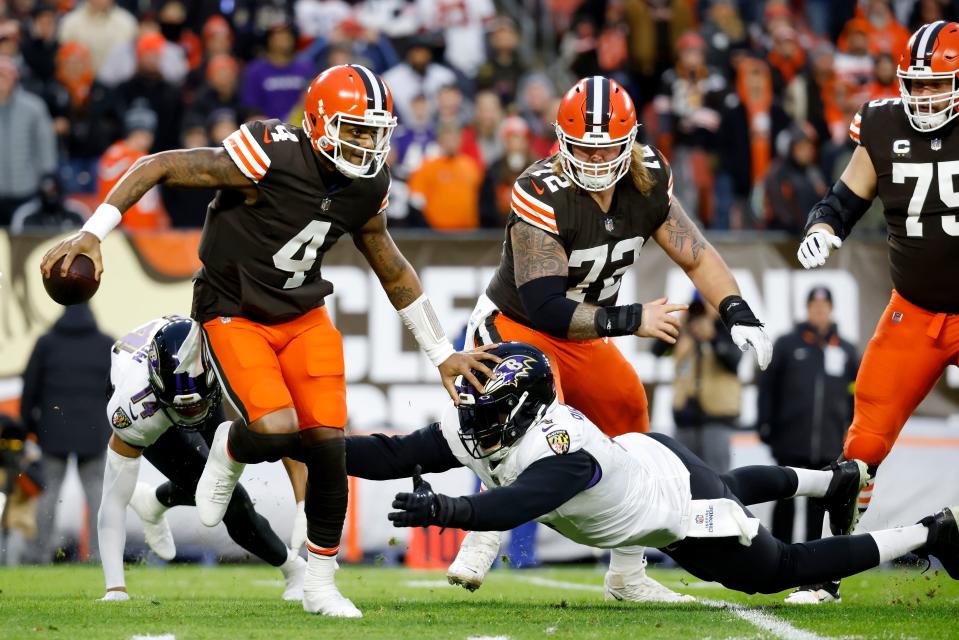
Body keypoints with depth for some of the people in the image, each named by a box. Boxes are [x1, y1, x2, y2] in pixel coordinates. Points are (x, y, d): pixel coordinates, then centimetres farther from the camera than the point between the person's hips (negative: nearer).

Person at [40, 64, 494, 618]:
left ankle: (321, 583, 10)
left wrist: (443, 354, 18)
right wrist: (93, 234, -24)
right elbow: (160, 168, -17)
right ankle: (230, 452, 14)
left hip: (305, 317, 5)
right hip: (235, 316, -5)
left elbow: (394, 272, 14)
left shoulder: (368, 189, -3)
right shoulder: (272, 158, -24)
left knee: (327, 444, -6)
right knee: (275, 432, -25)